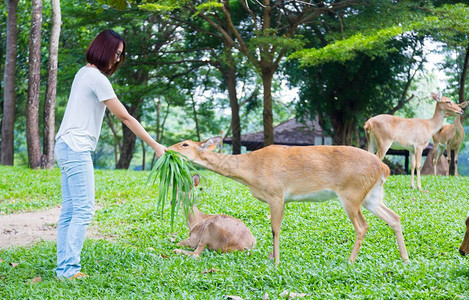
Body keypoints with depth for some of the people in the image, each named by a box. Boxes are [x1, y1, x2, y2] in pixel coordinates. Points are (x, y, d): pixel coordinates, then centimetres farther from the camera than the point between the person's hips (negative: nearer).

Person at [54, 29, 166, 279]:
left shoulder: (83, 73, 16)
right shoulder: (97, 78, -12)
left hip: (66, 147, 10)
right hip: (76, 147, -10)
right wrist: (154, 145, -9)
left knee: (69, 210, 6)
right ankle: (69, 268, -14)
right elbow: (125, 118, -12)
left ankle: (63, 267, 5)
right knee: (83, 210, -12)